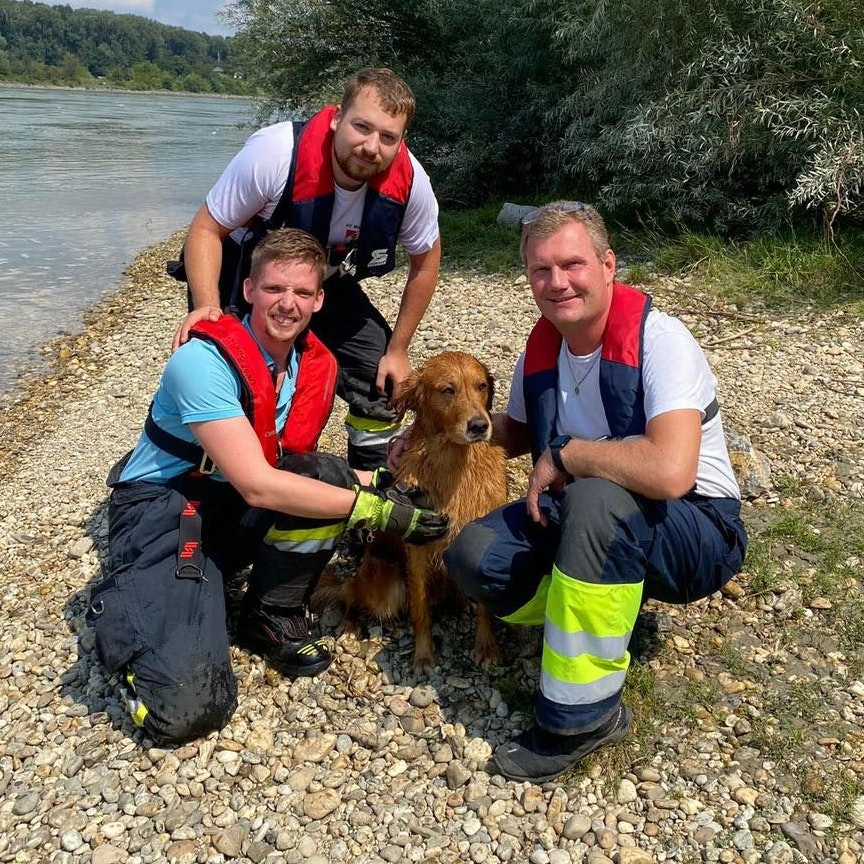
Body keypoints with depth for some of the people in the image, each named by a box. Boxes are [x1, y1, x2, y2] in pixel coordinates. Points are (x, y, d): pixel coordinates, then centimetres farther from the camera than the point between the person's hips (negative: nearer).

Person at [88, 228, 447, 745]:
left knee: (327, 479, -26)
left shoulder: (318, 366, -2)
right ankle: (126, 610, 10)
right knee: (187, 709, -22)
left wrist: (376, 484, -8)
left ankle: (273, 619, -3)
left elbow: (294, 466, 9)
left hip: (240, 511, 6)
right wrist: (372, 508, -29)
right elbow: (257, 484, -30)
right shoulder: (203, 361, -23)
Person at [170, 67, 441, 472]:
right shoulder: (276, 153, -34)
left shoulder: (409, 180, -24)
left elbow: (425, 259, -6)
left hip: (330, 287, 4)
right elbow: (206, 229, -23)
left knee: (383, 383, -2)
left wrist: (397, 350, -5)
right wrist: (208, 306, -41)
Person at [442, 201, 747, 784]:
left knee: (596, 500, -37)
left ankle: (581, 717, -19)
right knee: (473, 556, -15)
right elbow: (513, 435, 18)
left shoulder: (658, 338, -22)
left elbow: (669, 472, -38)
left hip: (698, 534, -6)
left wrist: (561, 454, -23)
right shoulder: (540, 349, -1)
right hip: (591, 523, 6)